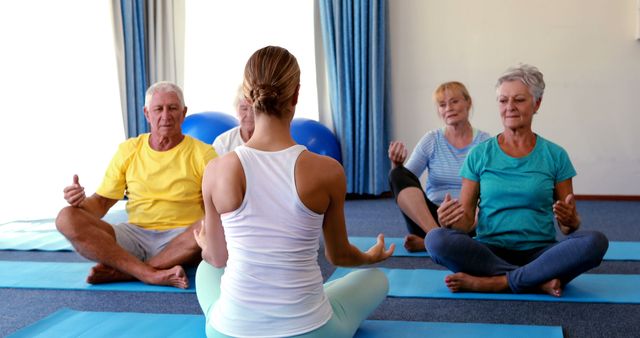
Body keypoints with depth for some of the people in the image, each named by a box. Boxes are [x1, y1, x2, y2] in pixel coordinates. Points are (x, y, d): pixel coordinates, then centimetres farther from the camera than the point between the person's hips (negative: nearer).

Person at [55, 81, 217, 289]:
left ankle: (121, 272, -27)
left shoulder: (202, 154, 1)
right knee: (67, 219, -17)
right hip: (135, 236, 3)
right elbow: (102, 202, 12)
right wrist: (81, 202, -10)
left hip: (182, 240, -2)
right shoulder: (128, 151, 10)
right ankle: (152, 275, -32)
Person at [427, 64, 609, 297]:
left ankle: (495, 283, -24)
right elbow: (466, 219, 4)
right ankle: (540, 282, -24)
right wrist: (450, 220, -19)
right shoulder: (479, 155, 6)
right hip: (490, 251, 0)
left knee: (595, 241, -29)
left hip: (540, 251, 1)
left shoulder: (555, 156, 6)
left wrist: (570, 221, -16)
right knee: (437, 239, -30)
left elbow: (570, 225, 8)